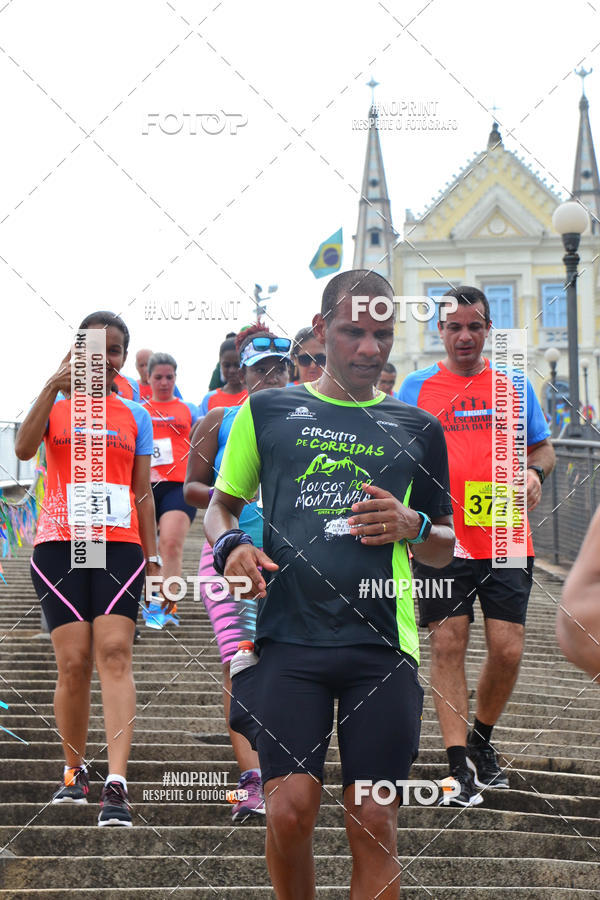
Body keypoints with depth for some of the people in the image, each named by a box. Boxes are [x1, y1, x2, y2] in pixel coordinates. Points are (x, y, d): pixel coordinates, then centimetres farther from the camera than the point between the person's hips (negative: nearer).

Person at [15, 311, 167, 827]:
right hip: (60, 542, 0)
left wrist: (153, 557, 12)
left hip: (120, 542, 1)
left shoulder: (135, 417, 16)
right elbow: (24, 449, -10)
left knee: (115, 652, -15)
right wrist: (54, 387, -18)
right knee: (74, 661, -5)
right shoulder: (56, 405, 11)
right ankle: (75, 772, 14)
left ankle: (116, 784, -23)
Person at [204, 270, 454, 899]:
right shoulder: (267, 411, 12)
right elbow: (220, 504, 19)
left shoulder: (417, 429, 16)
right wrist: (229, 546, -4)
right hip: (290, 637, -1)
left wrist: (414, 527, -2)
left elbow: (448, 548, 21)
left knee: (373, 824, -3)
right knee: (289, 810, -11)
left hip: (383, 643, 1)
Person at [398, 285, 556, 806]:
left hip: (505, 541, 1)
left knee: (508, 649, -2)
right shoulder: (416, 388, 6)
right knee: (448, 646, -3)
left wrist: (534, 473, -6)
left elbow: (542, 448, 16)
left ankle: (482, 739, 23)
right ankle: (459, 764, 2)